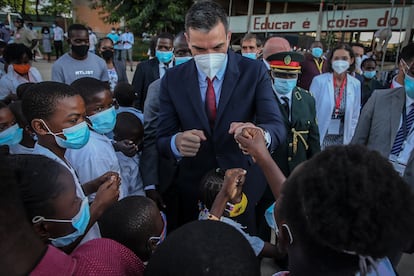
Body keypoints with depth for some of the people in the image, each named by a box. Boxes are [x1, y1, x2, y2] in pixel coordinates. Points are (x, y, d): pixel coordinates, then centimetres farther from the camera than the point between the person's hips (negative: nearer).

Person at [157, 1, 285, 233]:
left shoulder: (254, 71, -10)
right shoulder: (173, 79, -6)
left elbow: (277, 126, -17)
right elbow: (162, 140, -6)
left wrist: (259, 133, -42)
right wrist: (177, 142, -30)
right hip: (193, 190, 2)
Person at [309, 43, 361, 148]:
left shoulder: (356, 84, 1)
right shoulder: (319, 80, -9)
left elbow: (354, 116, 8)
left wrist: (350, 139, 6)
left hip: (342, 139, 3)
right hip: (320, 137, -2)